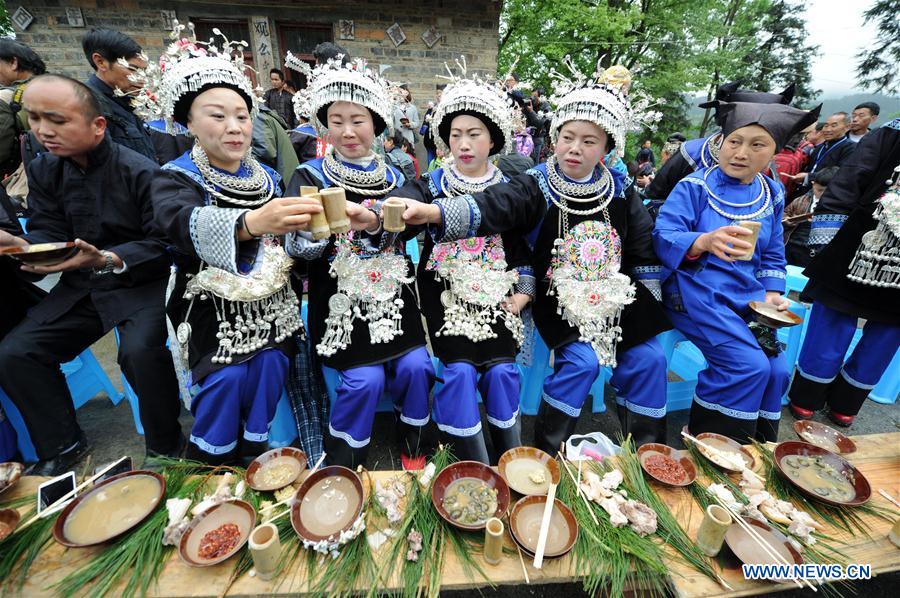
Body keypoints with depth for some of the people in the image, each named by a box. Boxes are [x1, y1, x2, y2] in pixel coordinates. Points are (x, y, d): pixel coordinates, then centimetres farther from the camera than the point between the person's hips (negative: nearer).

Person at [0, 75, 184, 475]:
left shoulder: (141, 172, -14)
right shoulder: (43, 170, 7)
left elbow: (162, 244, -16)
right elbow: (47, 233, 4)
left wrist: (106, 259, -29)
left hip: (142, 284, -6)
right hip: (80, 288, 7)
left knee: (140, 351, -30)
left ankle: (165, 446, -4)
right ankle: (62, 446, 18)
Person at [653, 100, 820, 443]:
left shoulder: (772, 194, 14)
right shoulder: (695, 185, -5)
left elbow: (772, 255, 20)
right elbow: (662, 237, -17)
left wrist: (771, 293, 5)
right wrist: (703, 241, -36)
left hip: (748, 296, 6)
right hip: (696, 291, -6)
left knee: (777, 369, -6)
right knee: (749, 365, -19)